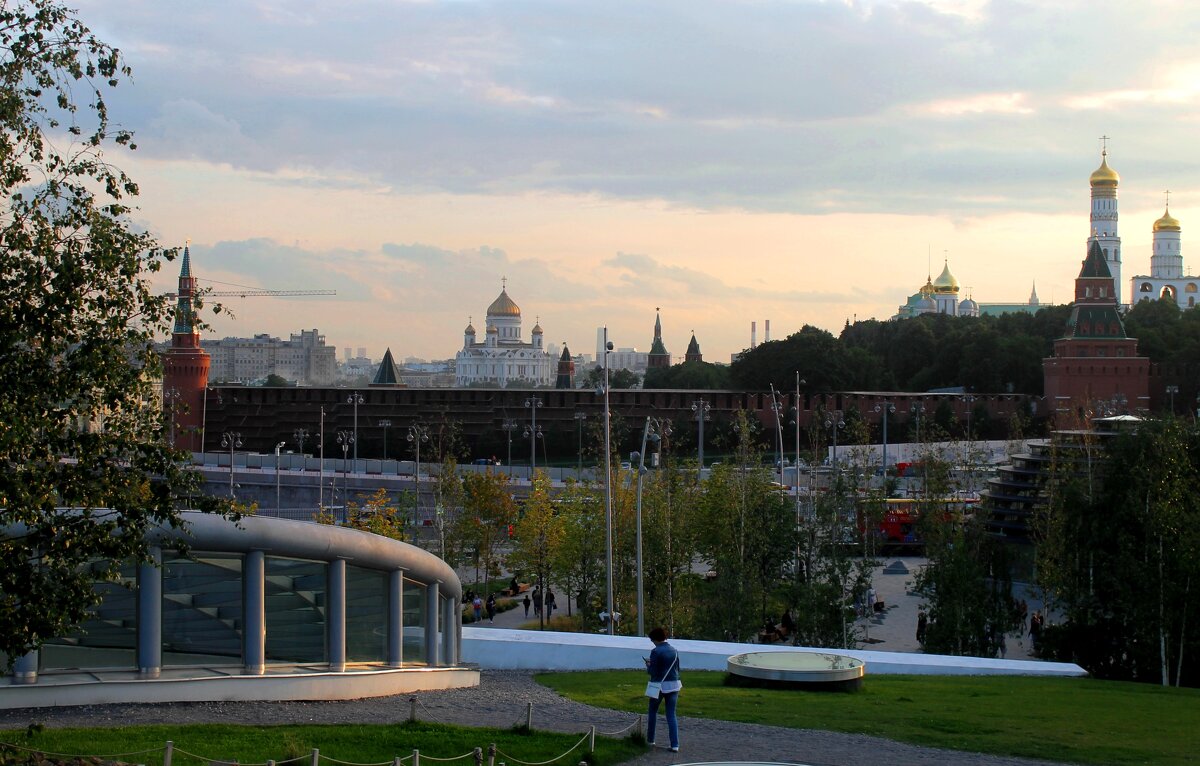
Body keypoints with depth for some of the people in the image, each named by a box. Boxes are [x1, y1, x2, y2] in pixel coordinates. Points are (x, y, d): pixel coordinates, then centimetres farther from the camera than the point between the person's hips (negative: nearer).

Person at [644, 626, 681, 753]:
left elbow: (652, 671, -15)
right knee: (671, 715, 5)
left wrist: (648, 665, 6)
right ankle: (675, 745, -4)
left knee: (652, 712, 16)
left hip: (659, 685, -4)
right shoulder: (674, 651, 5)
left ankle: (650, 740, 22)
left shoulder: (656, 652, -13)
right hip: (674, 685, 4)